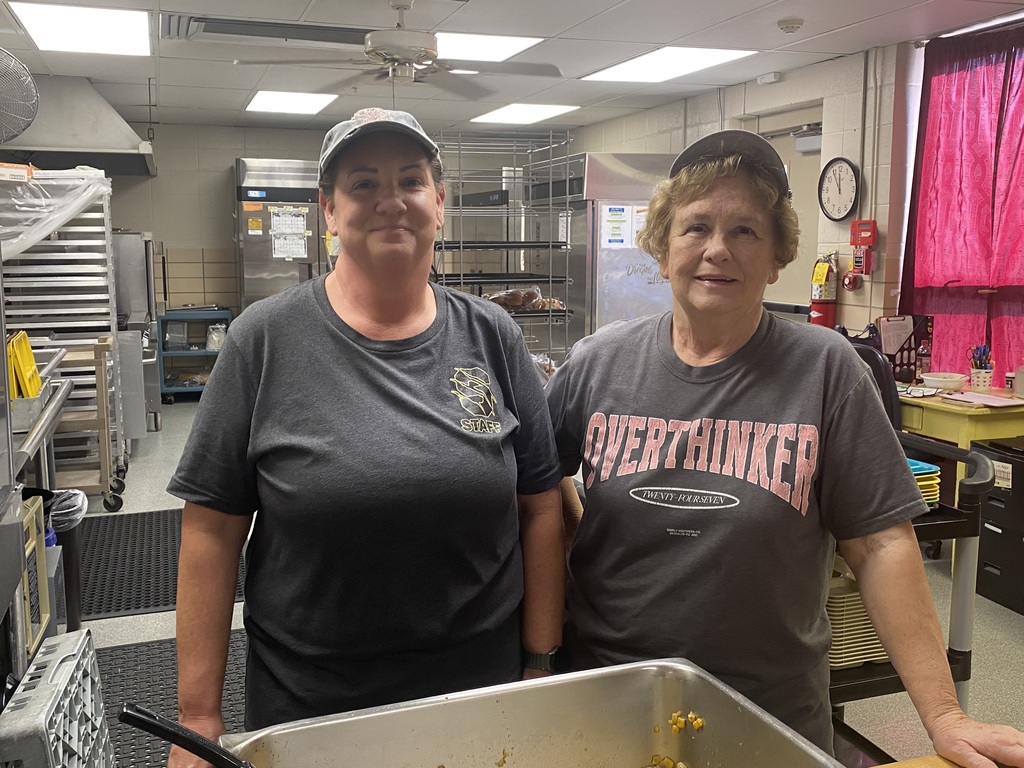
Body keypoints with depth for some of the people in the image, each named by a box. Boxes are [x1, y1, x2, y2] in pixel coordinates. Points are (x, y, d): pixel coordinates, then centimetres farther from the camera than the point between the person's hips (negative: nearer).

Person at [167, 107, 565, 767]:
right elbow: (212, 530, -6)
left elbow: (541, 511, 1)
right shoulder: (265, 340, -8)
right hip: (305, 703, -1)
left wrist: (542, 666, 0)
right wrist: (198, 713, -5)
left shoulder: (493, 337, -3)